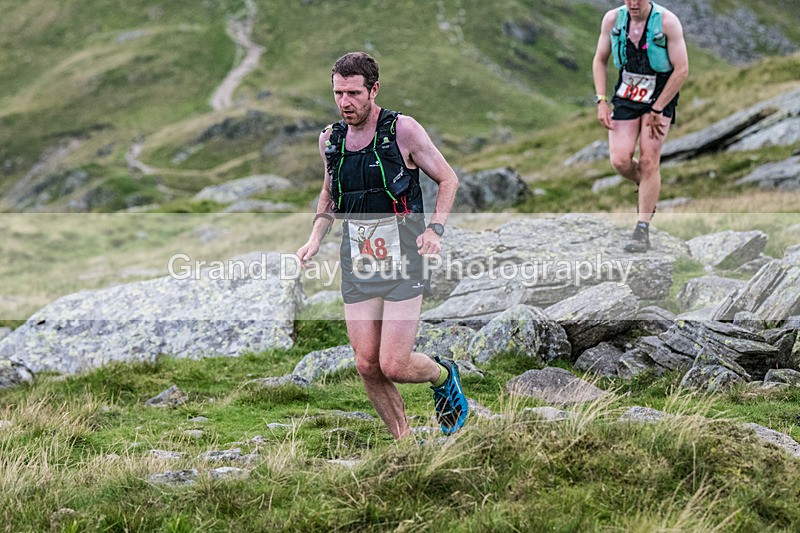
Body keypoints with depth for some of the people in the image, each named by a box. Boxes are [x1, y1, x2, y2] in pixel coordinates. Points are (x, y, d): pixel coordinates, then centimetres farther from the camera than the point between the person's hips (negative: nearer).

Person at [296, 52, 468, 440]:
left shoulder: (402, 130, -8)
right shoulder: (329, 139, 7)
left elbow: (448, 179, 2)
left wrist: (435, 229, -12)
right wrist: (316, 237, 9)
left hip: (402, 264, -5)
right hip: (357, 268, 5)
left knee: (394, 366, -11)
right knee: (367, 367, 1)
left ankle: (443, 375, 23)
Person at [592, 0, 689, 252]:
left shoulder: (667, 21, -18)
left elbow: (681, 70, -15)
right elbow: (600, 60, 7)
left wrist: (657, 110, -15)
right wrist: (601, 101, -4)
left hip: (660, 98, -3)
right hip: (625, 96, 3)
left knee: (648, 161, -10)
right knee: (620, 161, -10)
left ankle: (643, 230, -1)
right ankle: (647, 188, 24)